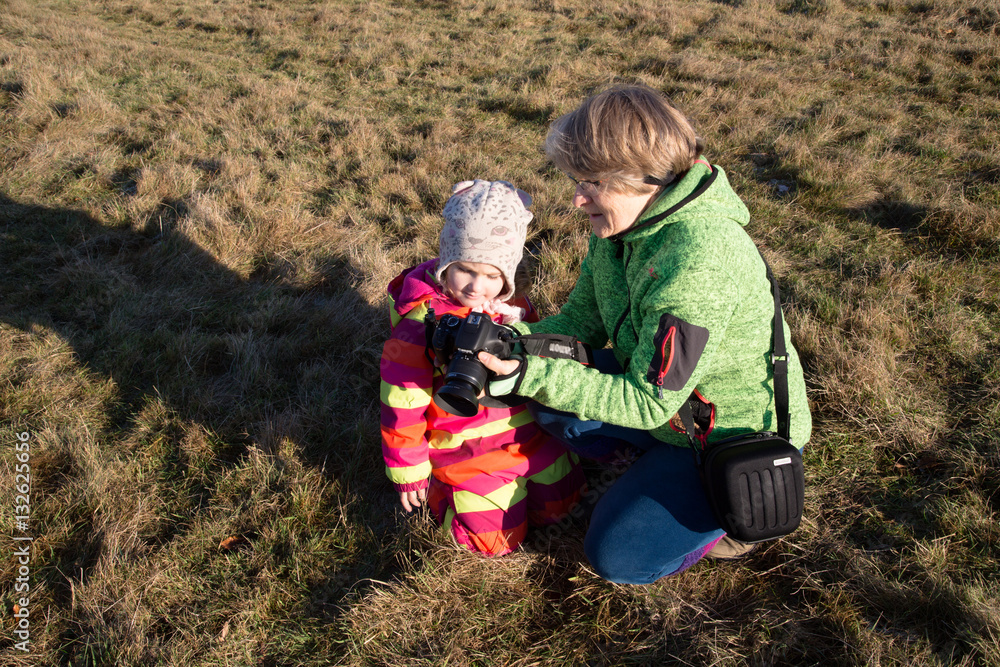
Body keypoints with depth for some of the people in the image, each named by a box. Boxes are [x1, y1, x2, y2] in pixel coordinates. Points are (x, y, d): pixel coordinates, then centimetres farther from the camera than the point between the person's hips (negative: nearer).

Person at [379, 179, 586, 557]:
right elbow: (402, 404, -17)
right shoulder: (420, 325, -23)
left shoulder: (513, 308, -5)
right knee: (497, 540, -2)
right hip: (466, 452, -5)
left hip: (526, 435, 6)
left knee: (559, 503, 13)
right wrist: (409, 473, -10)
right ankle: (439, 486, 20)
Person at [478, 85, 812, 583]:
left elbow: (648, 402, -31)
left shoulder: (697, 263, -36)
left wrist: (535, 377, -37)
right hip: (673, 400, 8)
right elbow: (581, 319, -2)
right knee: (547, 399, -1)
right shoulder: (621, 223, -9)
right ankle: (664, 463, 11)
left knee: (617, 556, -8)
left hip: (743, 432, -8)